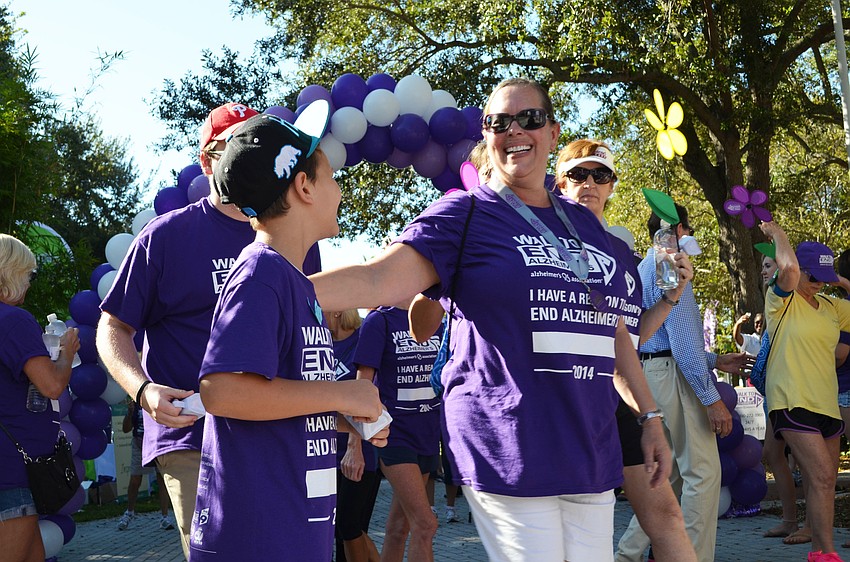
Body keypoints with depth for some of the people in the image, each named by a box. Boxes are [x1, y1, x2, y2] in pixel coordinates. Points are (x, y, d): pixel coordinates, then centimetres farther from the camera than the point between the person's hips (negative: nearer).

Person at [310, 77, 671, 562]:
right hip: (508, 453, -6)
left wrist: (651, 416, 19)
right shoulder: (465, 213, -1)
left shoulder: (585, 223, 16)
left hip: (591, 455, 6)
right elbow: (378, 280, -15)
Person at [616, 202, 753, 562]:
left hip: (650, 371, 10)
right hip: (673, 375, -10)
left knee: (672, 472, 15)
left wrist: (716, 361, 21)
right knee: (703, 471, -6)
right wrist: (711, 398, -19)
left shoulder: (642, 270, 19)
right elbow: (683, 341, -19)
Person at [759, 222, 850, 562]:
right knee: (822, 476, -17)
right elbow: (789, 267, -24)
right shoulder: (783, 301, -5)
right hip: (793, 403, -7)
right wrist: (775, 231, -8)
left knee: (822, 482, 10)